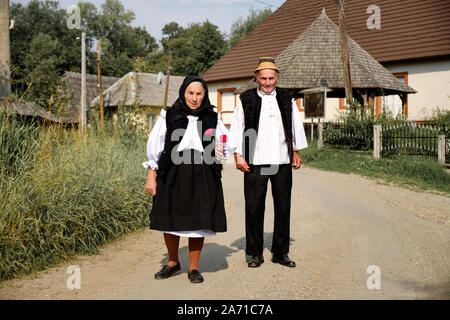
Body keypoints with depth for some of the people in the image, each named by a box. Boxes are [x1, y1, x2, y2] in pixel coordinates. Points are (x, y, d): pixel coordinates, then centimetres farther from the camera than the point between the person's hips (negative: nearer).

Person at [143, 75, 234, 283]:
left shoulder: (213, 119, 7)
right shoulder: (169, 117, 3)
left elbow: (228, 143, 18)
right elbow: (154, 148, 4)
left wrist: (220, 151, -5)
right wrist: (151, 178, -1)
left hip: (202, 177, 0)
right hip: (173, 175, 0)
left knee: (198, 222, 2)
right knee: (170, 221, 7)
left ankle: (193, 268, 19)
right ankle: (173, 263, 30)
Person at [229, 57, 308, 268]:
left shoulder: (286, 99, 14)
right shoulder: (246, 100, 5)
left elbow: (295, 126, 21)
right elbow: (236, 128, 4)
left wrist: (296, 153, 17)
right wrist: (238, 156, -3)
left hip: (282, 163, 3)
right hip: (255, 163, -2)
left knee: (283, 207, 6)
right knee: (254, 207, 0)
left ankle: (280, 252, 17)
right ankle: (254, 253, 13)